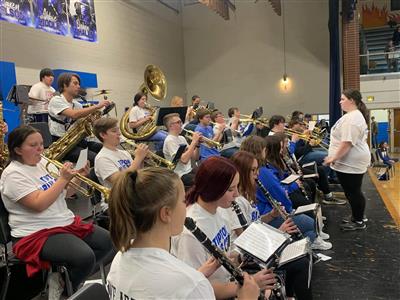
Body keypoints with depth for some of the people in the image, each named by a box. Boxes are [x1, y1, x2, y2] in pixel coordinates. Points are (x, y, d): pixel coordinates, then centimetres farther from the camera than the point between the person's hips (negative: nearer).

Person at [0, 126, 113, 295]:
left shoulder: (43, 163, 9)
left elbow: (62, 194, 16)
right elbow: (39, 204, -26)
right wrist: (63, 178, -22)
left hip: (67, 222, 9)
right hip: (37, 233, -8)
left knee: (107, 242, 0)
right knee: (85, 256, -28)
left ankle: (69, 276, 15)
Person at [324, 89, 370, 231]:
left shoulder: (352, 118, -20)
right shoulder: (355, 115, 17)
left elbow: (347, 142, -27)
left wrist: (334, 157, -21)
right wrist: (335, 157, 25)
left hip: (351, 163, -11)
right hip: (351, 162, 11)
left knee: (353, 192, 0)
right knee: (353, 191, 18)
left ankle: (358, 222, 13)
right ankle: (357, 217, 30)